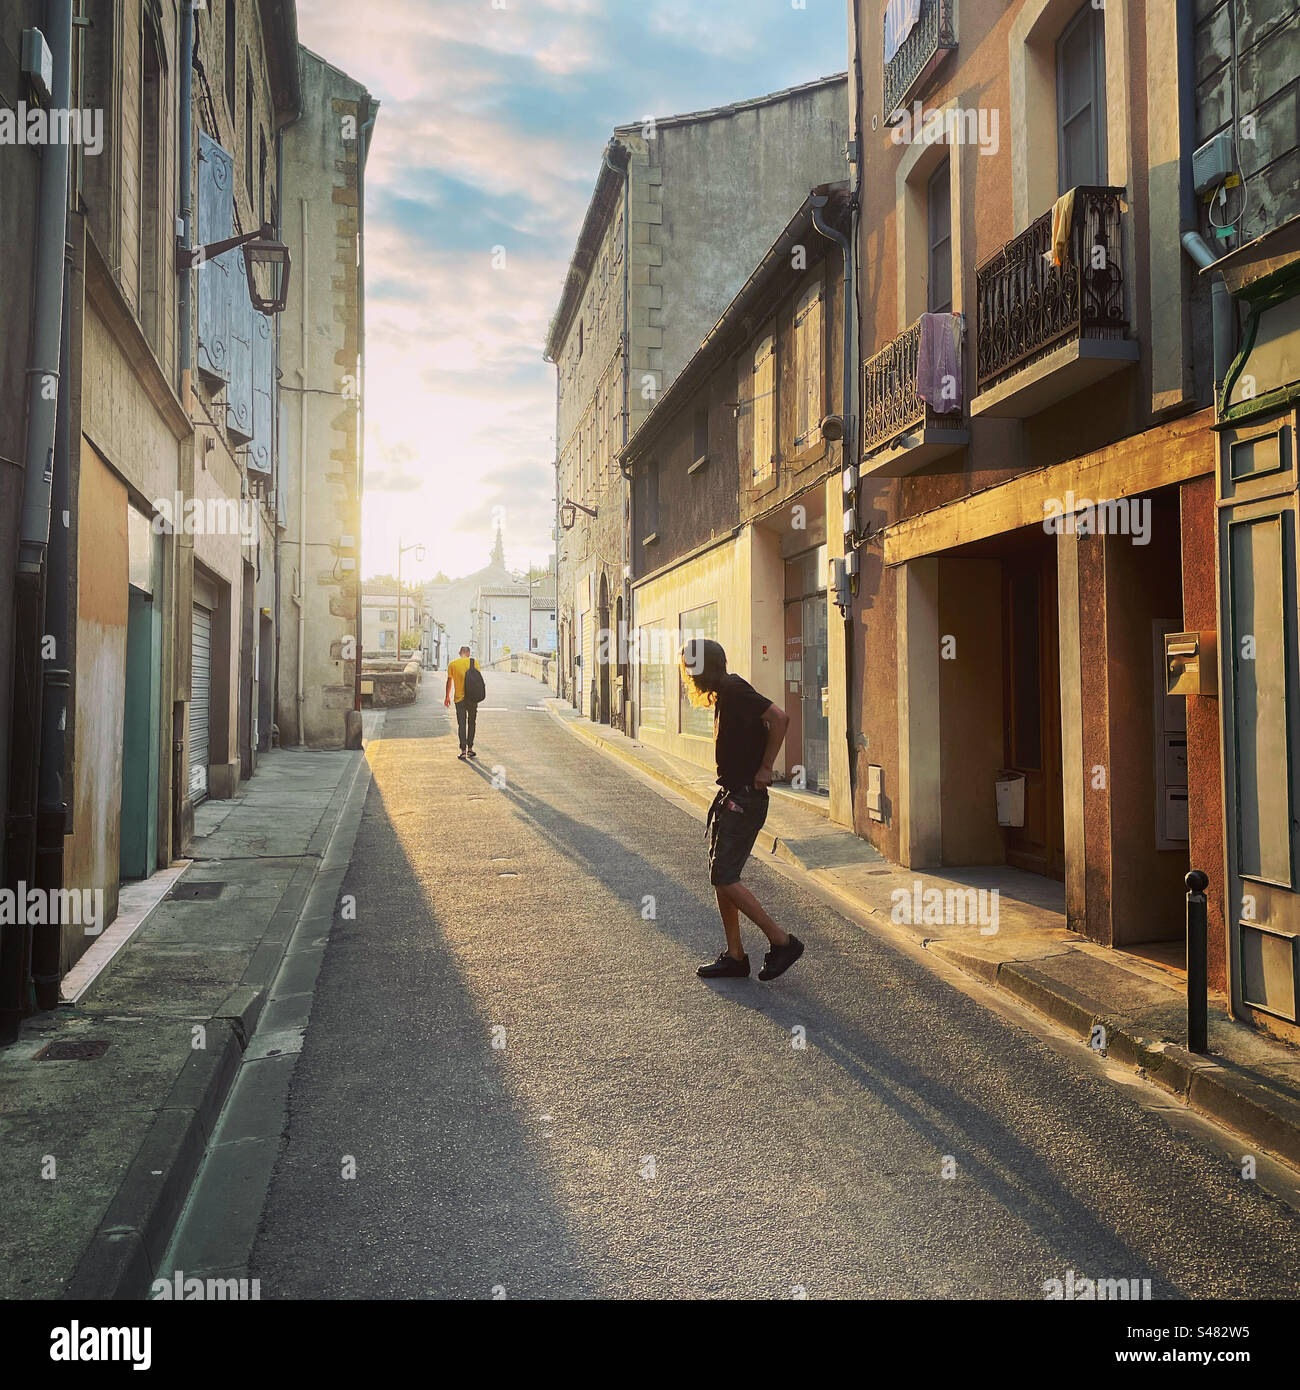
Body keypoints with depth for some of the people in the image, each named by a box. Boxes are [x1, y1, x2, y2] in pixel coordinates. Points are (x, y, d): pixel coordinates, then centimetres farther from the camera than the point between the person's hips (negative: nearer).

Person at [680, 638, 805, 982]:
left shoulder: (734, 691, -15)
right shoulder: (725, 693, 15)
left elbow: (779, 717, -26)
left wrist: (764, 769, -21)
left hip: (744, 799, -10)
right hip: (730, 795, 10)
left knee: (725, 877, -9)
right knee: (720, 876, 11)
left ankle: (782, 941, 0)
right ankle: (734, 956, 18)